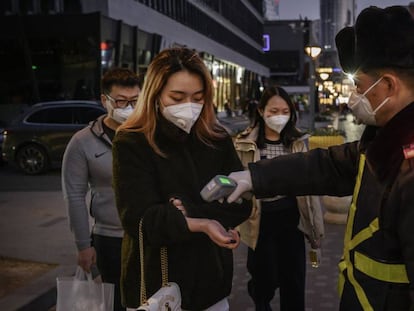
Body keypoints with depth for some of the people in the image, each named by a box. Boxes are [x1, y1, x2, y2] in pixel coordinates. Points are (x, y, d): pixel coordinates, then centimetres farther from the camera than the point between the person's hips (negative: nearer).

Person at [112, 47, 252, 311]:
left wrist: (190, 212, -20)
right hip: (154, 287, -3)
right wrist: (201, 225, -31)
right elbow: (139, 218, -18)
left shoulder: (218, 139, 2)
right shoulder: (131, 144, -10)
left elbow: (241, 203, -4)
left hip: (211, 282, 3)